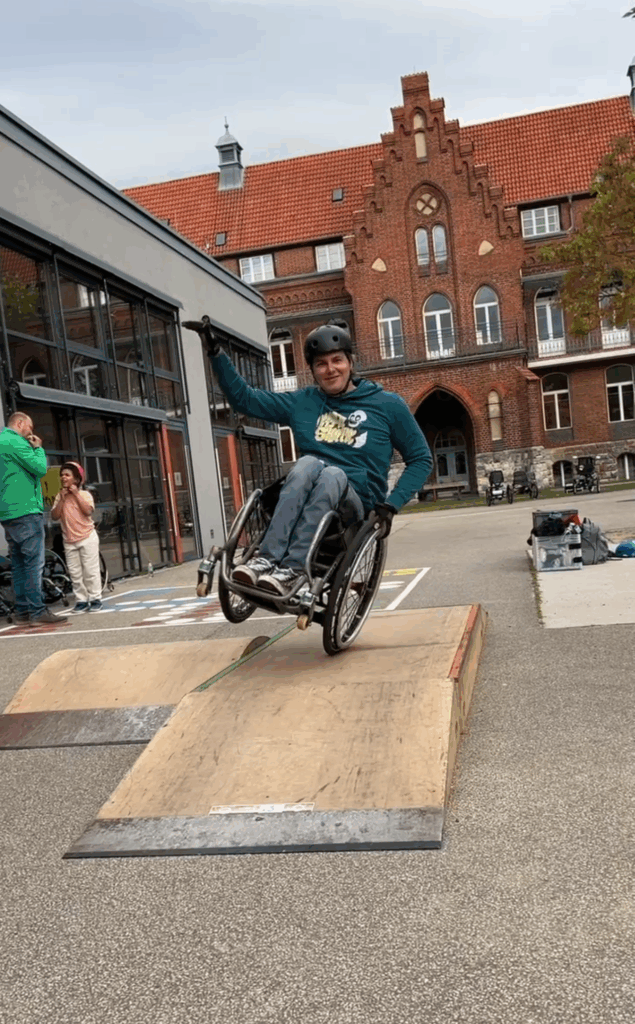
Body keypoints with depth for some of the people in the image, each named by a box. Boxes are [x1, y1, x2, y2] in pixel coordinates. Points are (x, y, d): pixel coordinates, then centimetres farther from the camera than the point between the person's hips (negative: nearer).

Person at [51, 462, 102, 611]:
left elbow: (88, 511, -19)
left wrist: (76, 494, -15)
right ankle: (81, 600, 11)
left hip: (87, 537, -4)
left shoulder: (84, 494, -2)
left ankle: (95, 598, 6)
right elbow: (54, 516, -5)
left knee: (91, 571, -1)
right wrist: (62, 498, -11)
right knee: (75, 573, 5)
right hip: (69, 541, 4)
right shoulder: (59, 497, 7)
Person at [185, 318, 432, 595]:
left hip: (357, 503, -1)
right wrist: (216, 351, 5)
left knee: (333, 475, -34)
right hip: (308, 501, 2)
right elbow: (242, 397, 15)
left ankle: (293, 568, -43)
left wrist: (391, 504, -4)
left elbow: (421, 458, 9)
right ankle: (268, 559, -43)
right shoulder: (302, 403, 14)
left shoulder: (388, 405, 8)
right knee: (309, 463, -31)